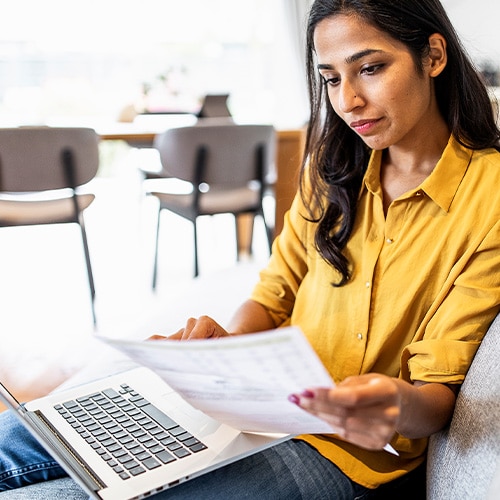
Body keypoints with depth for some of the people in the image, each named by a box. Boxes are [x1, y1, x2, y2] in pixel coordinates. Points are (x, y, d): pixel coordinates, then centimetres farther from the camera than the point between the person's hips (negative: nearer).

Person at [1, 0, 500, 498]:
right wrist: (228, 340, -15)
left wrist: (402, 407, -36)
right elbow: (275, 293, 7)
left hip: (351, 445, -4)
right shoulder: (331, 166, 5)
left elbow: (439, 390, -13)